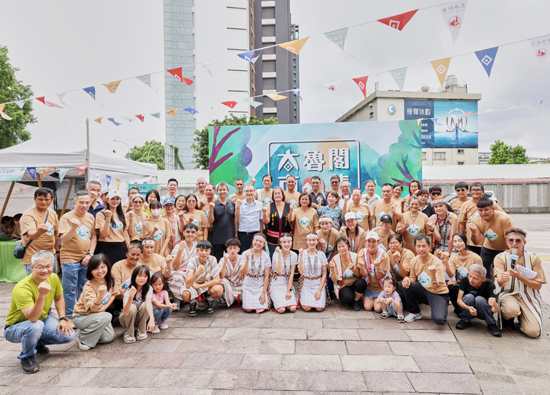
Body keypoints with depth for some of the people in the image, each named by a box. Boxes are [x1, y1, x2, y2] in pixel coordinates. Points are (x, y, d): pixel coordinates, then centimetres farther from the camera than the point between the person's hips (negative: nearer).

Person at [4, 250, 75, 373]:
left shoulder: (54, 278, -10)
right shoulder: (21, 288, -31)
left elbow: (59, 299, 9)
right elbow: (32, 318, -40)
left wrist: (63, 319, -3)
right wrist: (41, 295, -52)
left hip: (43, 319, 6)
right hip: (15, 327, -6)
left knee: (69, 335, -15)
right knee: (36, 326, -39)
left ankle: (38, 343, 15)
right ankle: (26, 357, -8)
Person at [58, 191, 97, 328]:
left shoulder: (91, 217, 6)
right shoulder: (67, 217, -9)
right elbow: (64, 239, -15)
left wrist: (90, 254, -1)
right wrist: (73, 227, -31)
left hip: (86, 259, 5)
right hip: (70, 259, -5)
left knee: (84, 289, 15)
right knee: (70, 290, 4)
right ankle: (69, 317, 18)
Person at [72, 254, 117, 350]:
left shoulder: (110, 281, -8)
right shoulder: (89, 286, -25)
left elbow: (113, 295, 6)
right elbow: (93, 308, -31)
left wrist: (103, 308, -12)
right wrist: (101, 295, -51)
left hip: (98, 314, 6)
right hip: (81, 316, -6)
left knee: (109, 337, -7)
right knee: (106, 317, -32)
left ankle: (87, 330, 18)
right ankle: (83, 338, -11)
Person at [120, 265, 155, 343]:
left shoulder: (149, 288, -17)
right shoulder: (128, 291, -24)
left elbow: (148, 303, -36)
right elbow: (125, 313, -36)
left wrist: (152, 318, -54)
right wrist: (130, 297, -53)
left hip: (141, 318, 2)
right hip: (127, 319, -2)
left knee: (144, 305, -28)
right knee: (132, 307, -32)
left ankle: (141, 331, -9)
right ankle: (129, 333, -11)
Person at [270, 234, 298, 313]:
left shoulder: (293, 255, -1)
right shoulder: (276, 253, -12)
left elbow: (292, 274, -1)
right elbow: (279, 271, -28)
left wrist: (289, 290, -8)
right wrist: (280, 254, -32)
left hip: (287, 283, 3)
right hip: (275, 284, -3)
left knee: (292, 308, -17)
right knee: (281, 309, -20)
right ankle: (274, 300, 12)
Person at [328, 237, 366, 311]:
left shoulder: (355, 256, -8)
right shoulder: (335, 259, -10)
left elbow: (360, 275, -8)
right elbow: (334, 280, -13)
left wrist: (354, 269, -28)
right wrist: (332, 269, -31)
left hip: (355, 283, 2)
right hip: (343, 286, -2)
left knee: (361, 283, -32)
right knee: (348, 298, -33)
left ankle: (355, 301, -4)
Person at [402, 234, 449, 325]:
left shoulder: (437, 262, -20)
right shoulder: (414, 261, -5)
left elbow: (435, 287, -26)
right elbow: (412, 279, 5)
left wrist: (433, 274, -46)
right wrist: (407, 279, -19)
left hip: (439, 294, -5)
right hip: (423, 291, 5)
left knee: (438, 319, -29)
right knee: (406, 285, -21)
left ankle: (439, 310, 10)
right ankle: (415, 313, 1)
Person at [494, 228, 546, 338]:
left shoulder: (534, 259, -2)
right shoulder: (500, 258, -7)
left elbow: (538, 286, -4)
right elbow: (501, 283, -20)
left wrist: (519, 276, -22)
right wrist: (502, 280, -47)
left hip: (528, 297, 2)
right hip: (508, 294, -2)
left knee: (533, 332, -17)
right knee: (512, 310, -36)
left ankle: (521, 317, 20)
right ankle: (506, 318, 3)